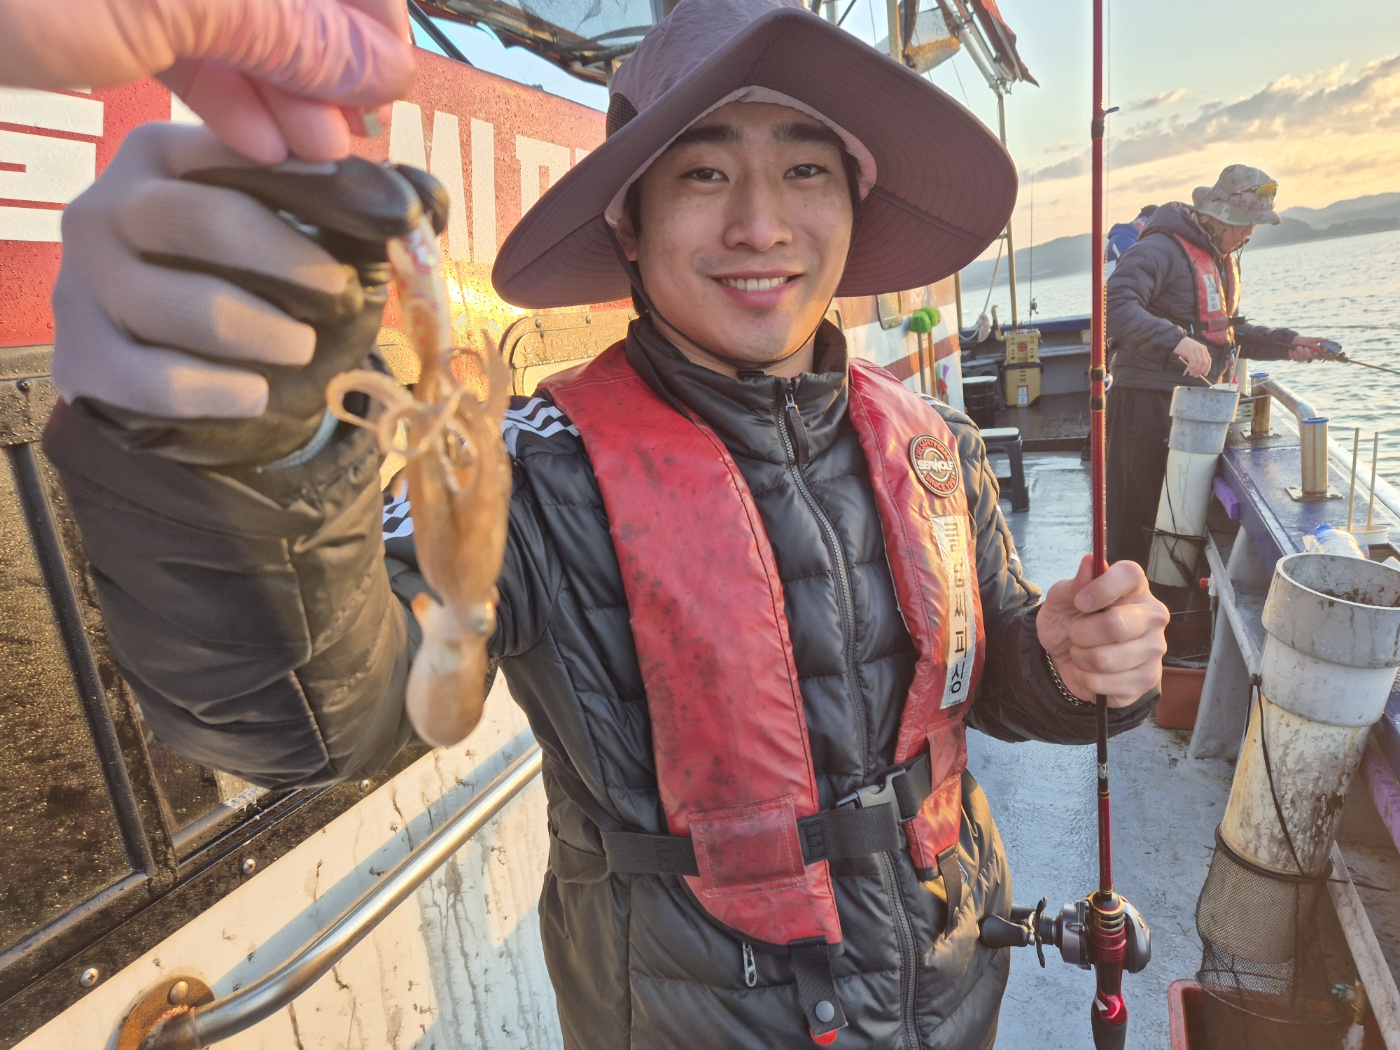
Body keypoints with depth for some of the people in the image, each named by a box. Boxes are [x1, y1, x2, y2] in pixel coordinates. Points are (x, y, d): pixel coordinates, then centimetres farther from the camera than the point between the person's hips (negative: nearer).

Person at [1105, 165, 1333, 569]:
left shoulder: (1224, 257, 19)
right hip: (1149, 401, -9)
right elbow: (1115, 305, -27)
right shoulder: (1163, 249, -13)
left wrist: (1286, 344, 13)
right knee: (1139, 520, -4)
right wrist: (1175, 340, -36)